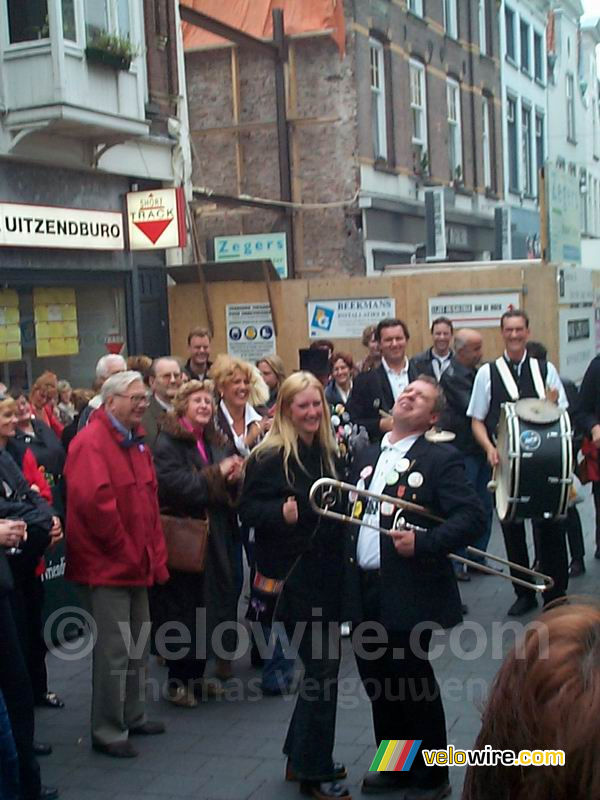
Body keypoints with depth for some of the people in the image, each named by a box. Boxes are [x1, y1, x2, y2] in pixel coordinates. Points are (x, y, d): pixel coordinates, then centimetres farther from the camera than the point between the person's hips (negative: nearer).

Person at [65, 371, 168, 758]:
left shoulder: (136, 443, 14)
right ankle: (107, 731, 8)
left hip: (136, 565, 10)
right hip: (106, 566, -9)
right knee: (114, 649, -5)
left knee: (138, 644, 18)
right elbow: (93, 500, -27)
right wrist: (125, 549, -18)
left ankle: (133, 716, 32)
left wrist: (154, 555, 7)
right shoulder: (91, 443, -16)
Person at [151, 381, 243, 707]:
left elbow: (230, 488, 17)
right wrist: (217, 473, -17)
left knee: (209, 606, 12)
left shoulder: (216, 442, 13)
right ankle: (178, 681, 13)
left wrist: (234, 477, -6)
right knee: (182, 609, 0)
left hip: (215, 537, 7)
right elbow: (177, 485, -22)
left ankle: (197, 675, 26)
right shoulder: (167, 442, -9)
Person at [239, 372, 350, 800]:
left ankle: (303, 755, 33)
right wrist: (281, 513, -31)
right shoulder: (270, 456, -13)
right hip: (293, 577, -7)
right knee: (323, 668, -3)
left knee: (322, 664, 15)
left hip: (327, 573, 7)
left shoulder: (329, 451, 8)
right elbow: (248, 510, -14)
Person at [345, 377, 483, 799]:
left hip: (409, 594, -6)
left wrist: (424, 543, -23)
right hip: (365, 590, 6)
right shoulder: (368, 456, 14)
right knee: (378, 684, 16)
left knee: (414, 686, 5)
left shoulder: (441, 459, -7)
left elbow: (472, 515, -15)